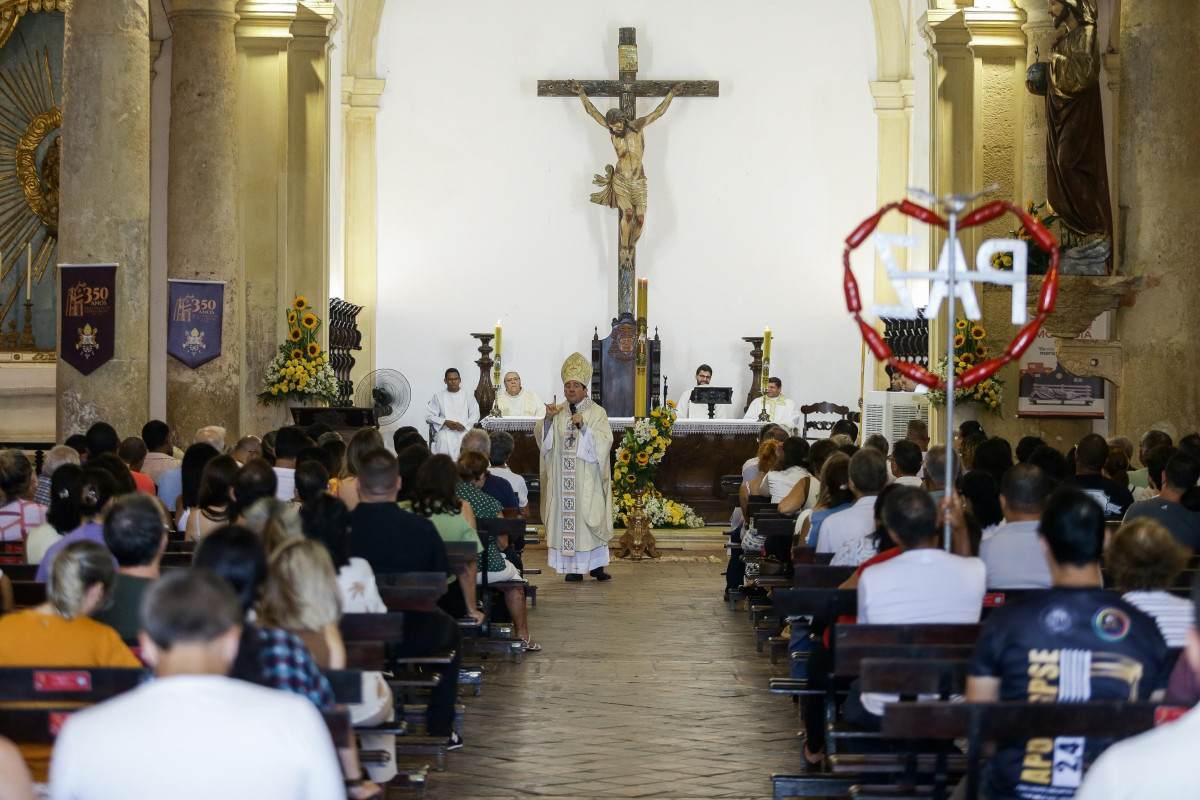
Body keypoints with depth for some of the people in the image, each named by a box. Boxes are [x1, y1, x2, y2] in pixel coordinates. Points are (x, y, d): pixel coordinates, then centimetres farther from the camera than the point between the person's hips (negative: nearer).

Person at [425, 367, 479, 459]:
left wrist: (463, 425, -11)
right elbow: (429, 416, 7)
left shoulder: (468, 396, 15)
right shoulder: (438, 396, 13)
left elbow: (475, 415, 7)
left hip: (463, 430, 1)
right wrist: (445, 422, -10)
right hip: (445, 430, -1)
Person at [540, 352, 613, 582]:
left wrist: (583, 426, -21)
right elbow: (544, 441, 6)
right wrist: (548, 419, -10)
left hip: (587, 478, -3)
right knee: (566, 518, 0)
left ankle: (595, 564, 6)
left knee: (589, 517, -3)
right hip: (562, 478, 3)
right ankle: (573, 566, 4)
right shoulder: (558, 412, 11)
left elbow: (604, 442, -10)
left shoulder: (596, 413, 0)